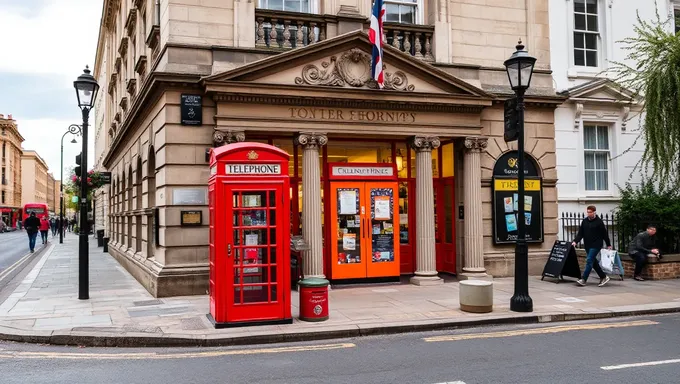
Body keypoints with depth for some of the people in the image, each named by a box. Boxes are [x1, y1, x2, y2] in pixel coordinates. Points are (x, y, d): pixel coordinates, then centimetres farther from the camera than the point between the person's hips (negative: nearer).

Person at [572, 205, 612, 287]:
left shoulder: (599, 222, -7)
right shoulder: (584, 221, 8)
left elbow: (605, 234, -3)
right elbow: (580, 233, 6)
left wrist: (608, 245, 1)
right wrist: (575, 241, -8)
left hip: (596, 245, -7)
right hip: (587, 245, 7)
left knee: (589, 261, -13)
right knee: (593, 262, 11)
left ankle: (583, 279, -14)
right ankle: (604, 277, 25)